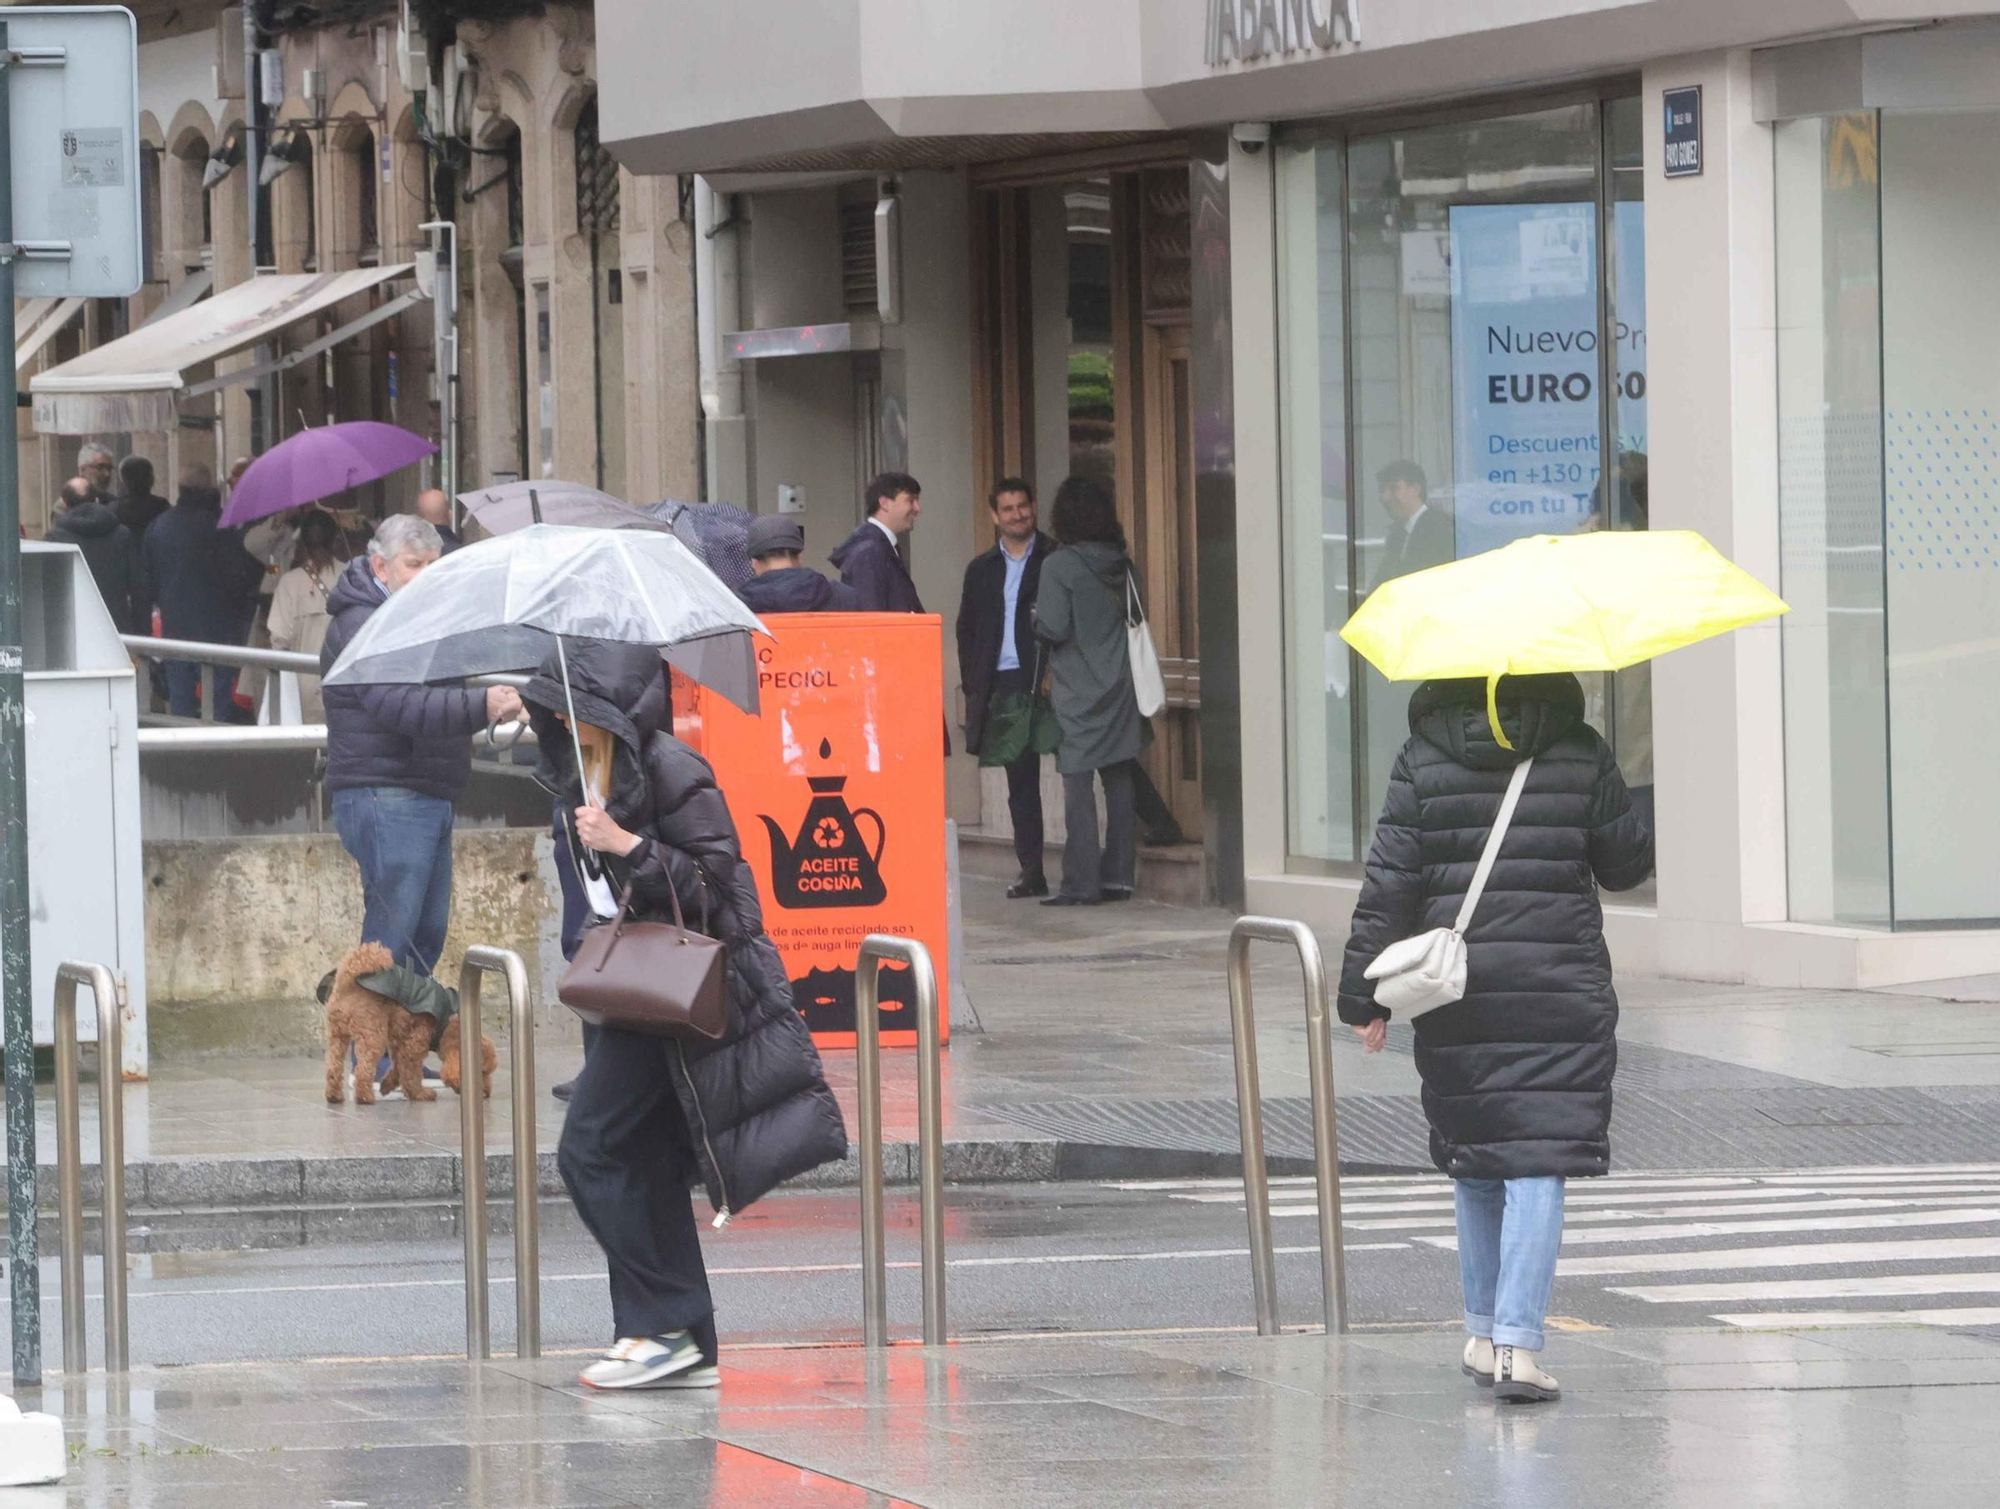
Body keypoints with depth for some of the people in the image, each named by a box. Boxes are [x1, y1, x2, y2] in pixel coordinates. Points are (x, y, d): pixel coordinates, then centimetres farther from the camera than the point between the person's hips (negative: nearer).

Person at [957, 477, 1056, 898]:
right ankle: (1031, 870, 7)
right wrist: (974, 686, 7)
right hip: (1003, 686, 4)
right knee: (1020, 782, 5)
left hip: (1047, 684, -4)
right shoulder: (982, 570, 16)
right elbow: (967, 631, 17)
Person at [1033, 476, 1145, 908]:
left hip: (1078, 694, -6)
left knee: (1078, 788, -3)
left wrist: (1036, 616, 5)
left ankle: (1081, 884, -6)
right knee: (1119, 784, 10)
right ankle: (1118, 877, 12)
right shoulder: (1122, 564, 5)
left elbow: (1053, 627, -15)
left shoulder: (1059, 566, -12)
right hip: (1121, 690, 6)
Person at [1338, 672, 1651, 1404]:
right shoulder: (1579, 754, -2)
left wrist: (1364, 996, 6)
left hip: (1456, 998, 2)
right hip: (1561, 998, -2)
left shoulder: (1423, 762, 0)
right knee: (1538, 1166, -5)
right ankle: (1517, 1340, -17)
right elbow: (1627, 862, 7)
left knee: (1474, 1165, 16)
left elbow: (1389, 885, 0)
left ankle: (1483, 1332, 23)